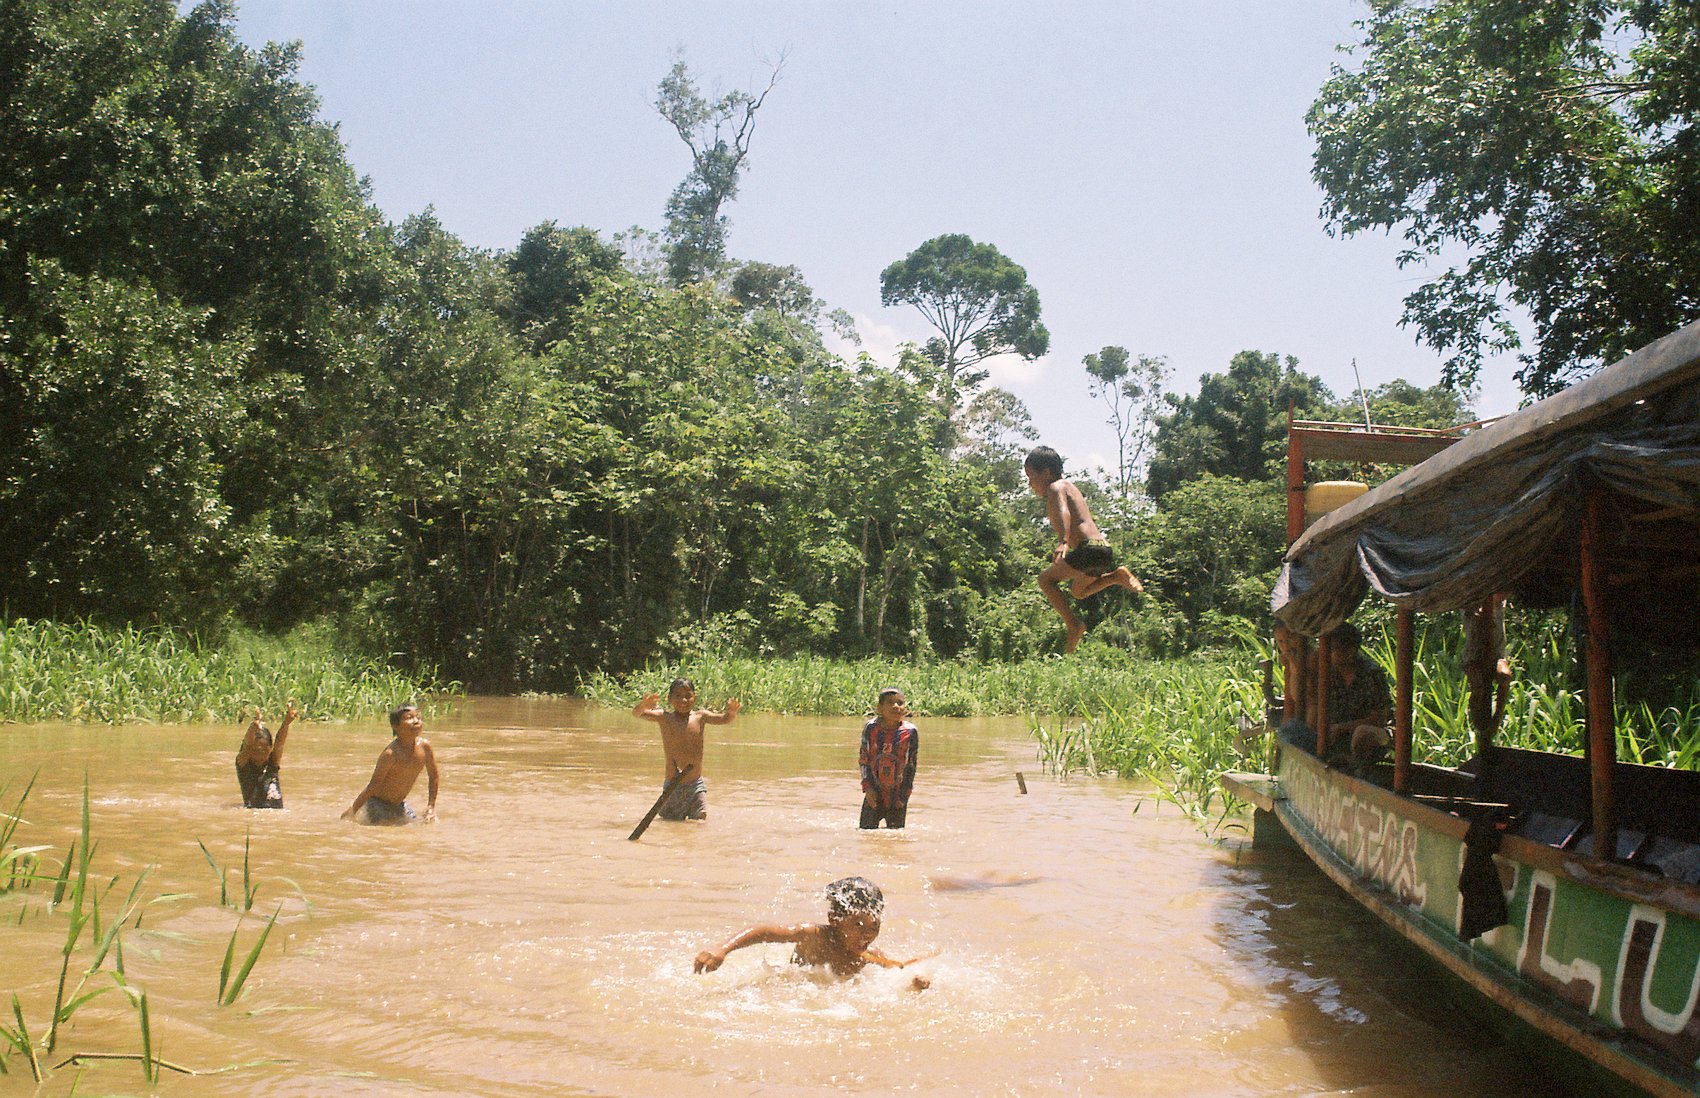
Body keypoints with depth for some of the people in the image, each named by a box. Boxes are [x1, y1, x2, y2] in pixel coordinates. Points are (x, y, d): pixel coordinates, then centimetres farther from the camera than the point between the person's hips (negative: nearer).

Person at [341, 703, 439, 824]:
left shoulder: (424, 745, -11)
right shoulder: (390, 754, -27)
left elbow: (433, 776, 3)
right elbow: (374, 785, -20)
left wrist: (431, 807, 2)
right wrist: (352, 810, -16)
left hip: (399, 804, 6)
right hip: (377, 803, -6)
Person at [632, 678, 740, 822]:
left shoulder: (700, 716, 1)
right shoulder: (665, 717, -4)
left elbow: (724, 718, -12)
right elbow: (636, 713, -16)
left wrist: (731, 711, -35)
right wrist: (643, 705, -40)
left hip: (696, 784, 1)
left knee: (700, 820, -4)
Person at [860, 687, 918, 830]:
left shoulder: (910, 732, -8)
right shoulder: (870, 728, -5)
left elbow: (911, 765, -2)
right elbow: (864, 760, 1)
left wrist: (903, 796, -6)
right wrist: (868, 788, -7)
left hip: (897, 796, -1)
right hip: (874, 796, 1)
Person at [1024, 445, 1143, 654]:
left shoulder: (1055, 488, -4)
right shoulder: (1068, 486, 25)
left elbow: (1063, 513, -25)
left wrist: (1063, 542, -41)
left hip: (1090, 548, -10)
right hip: (1105, 549, 10)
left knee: (1046, 579, -3)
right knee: (1078, 590, 28)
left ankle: (1073, 624, -12)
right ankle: (1117, 576, 8)